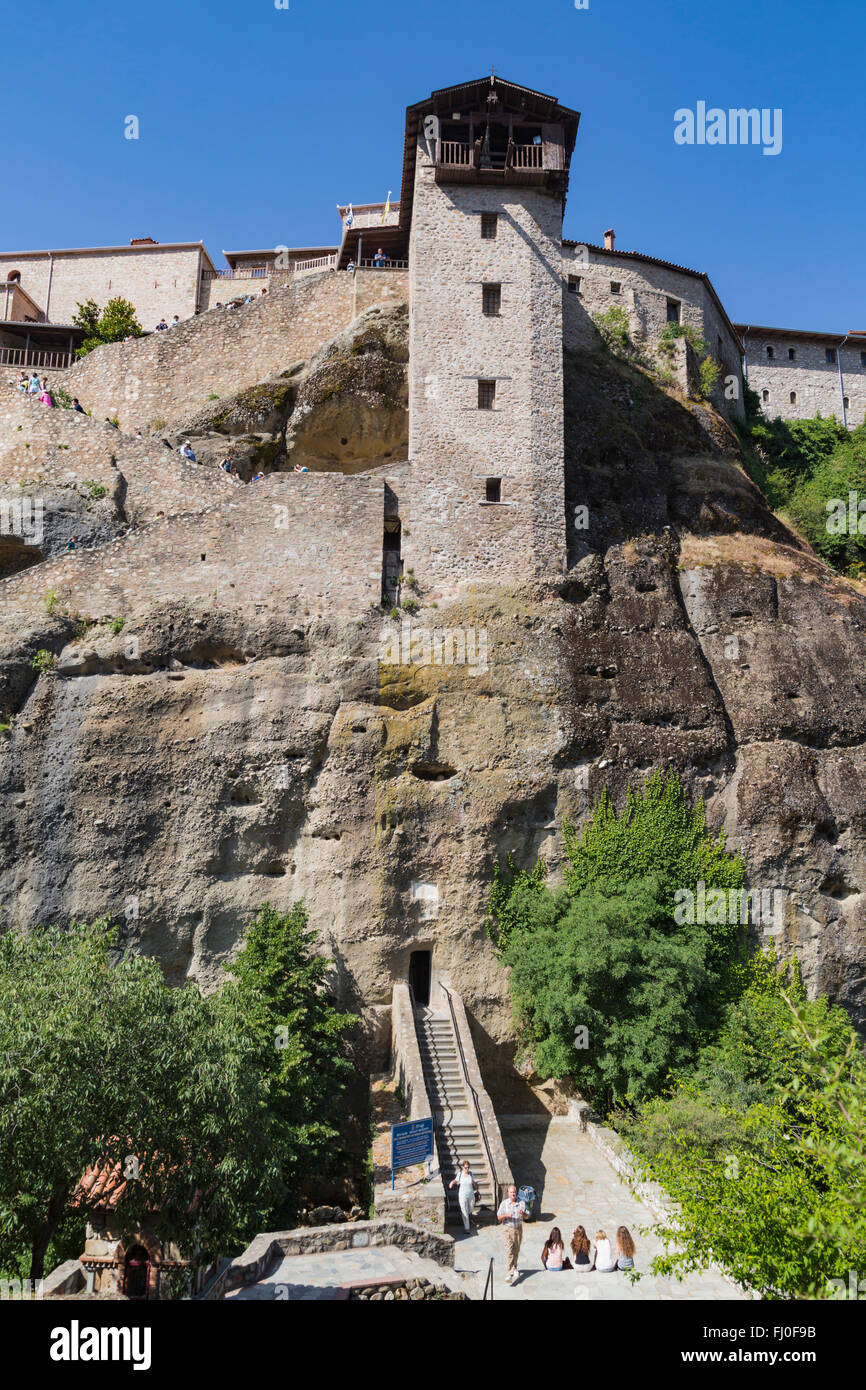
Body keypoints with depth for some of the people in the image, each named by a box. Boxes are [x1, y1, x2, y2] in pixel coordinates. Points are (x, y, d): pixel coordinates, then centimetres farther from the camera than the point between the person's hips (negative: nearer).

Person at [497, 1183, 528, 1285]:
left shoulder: (522, 1203, 1)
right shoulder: (504, 1203, -4)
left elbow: (526, 1217, 3)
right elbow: (498, 1217, -3)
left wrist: (523, 1213, -19)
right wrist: (506, 1215, -22)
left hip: (519, 1228, 3)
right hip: (508, 1228, -3)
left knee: (516, 1250, 13)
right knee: (509, 1250, -13)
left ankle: (514, 1267, 36)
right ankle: (510, 1273, -17)